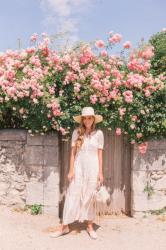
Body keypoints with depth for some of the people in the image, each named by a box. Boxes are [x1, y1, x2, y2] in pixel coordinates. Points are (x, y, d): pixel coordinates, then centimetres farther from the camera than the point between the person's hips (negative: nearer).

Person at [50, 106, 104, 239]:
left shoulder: (98, 133, -1)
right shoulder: (77, 132, 0)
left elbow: (100, 154, 1)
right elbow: (73, 152, 2)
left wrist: (100, 172, -1)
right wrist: (71, 170, -2)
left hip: (93, 168, 0)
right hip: (79, 167, 1)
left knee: (90, 198, 8)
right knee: (72, 196, 3)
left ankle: (90, 226, 23)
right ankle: (65, 226, 15)